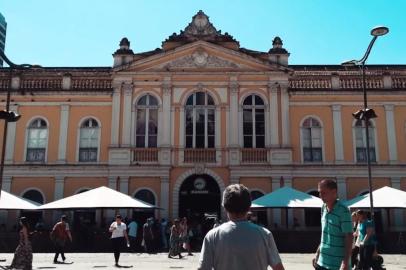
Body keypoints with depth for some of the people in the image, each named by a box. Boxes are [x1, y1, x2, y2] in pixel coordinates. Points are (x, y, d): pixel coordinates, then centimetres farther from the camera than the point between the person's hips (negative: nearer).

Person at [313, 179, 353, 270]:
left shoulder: (343, 211, -15)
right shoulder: (324, 208, 8)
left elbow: (349, 237, -17)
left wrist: (346, 262, -23)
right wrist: (317, 254, 17)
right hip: (322, 261, 8)